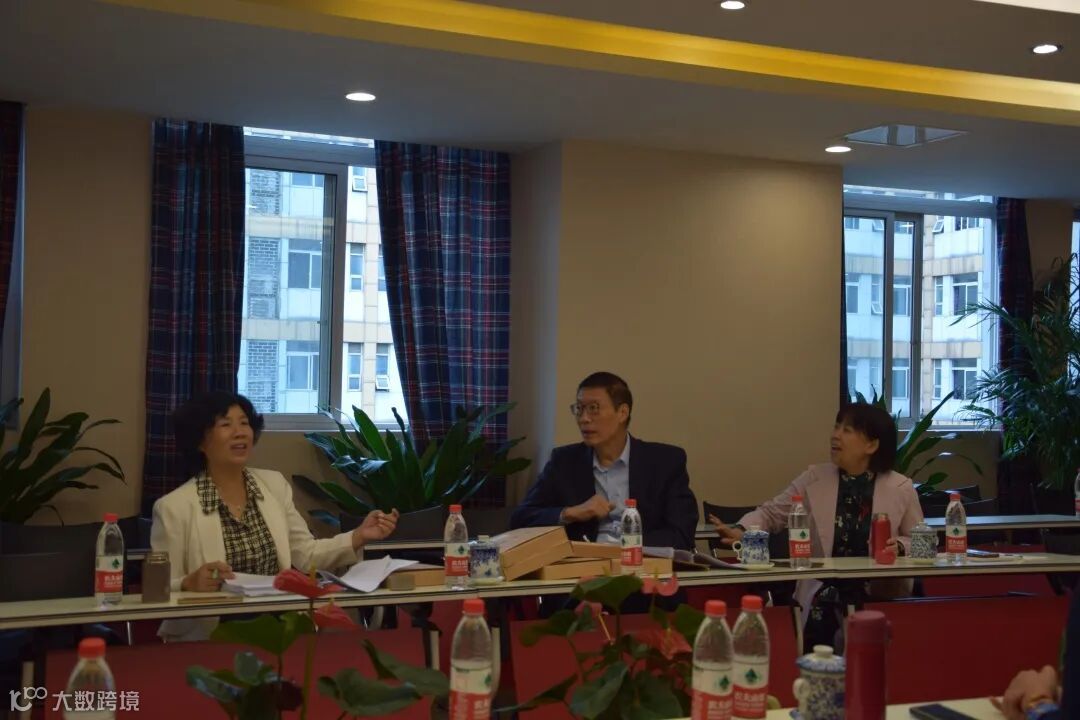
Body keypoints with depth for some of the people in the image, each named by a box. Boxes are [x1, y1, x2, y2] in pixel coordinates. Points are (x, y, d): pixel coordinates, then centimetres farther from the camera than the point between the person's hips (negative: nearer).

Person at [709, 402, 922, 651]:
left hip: (881, 599, -1)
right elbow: (771, 513, 8)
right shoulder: (814, 479, 4)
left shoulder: (901, 489, 1)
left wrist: (899, 546, -13)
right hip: (823, 598, 1)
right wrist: (741, 530, -11)